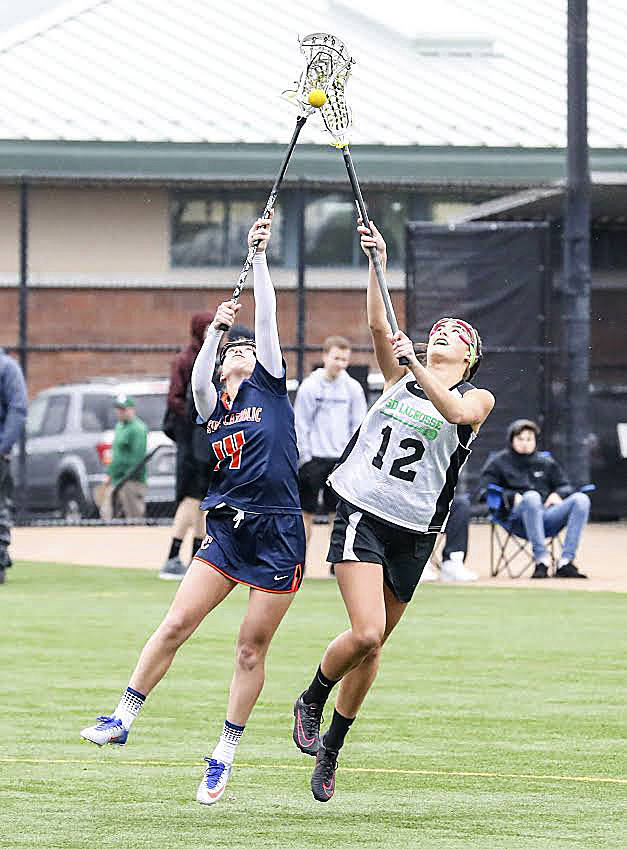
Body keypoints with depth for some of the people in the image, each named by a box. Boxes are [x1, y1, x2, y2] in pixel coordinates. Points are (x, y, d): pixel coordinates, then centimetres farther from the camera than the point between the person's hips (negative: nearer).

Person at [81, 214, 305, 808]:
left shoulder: (270, 387, 8)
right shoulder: (213, 407, 15)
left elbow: (266, 319, 1)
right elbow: (197, 379, -7)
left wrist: (258, 255, -2)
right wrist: (215, 328, -17)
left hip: (278, 536, -3)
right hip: (228, 530, 3)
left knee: (252, 648, 0)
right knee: (176, 624, -7)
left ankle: (225, 755, 7)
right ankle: (124, 718, -2)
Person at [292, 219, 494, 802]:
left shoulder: (478, 398, 8)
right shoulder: (401, 379, 14)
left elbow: (455, 411, -15)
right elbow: (379, 326, -1)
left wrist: (415, 364, -24)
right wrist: (378, 262, -10)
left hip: (414, 530, 1)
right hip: (363, 513, -1)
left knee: (372, 644, 6)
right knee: (366, 633, -19)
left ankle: (330, 751, 22)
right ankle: (310, 703, 8)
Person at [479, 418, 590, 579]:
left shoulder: (546, 463, 29)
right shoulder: (499, 462, 18)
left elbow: (565, 487, 25)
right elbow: (484, 491, 5)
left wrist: (558, 494, 1)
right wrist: (512, 497, -11)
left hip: (547, 519, 4)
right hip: (518, 520, -4)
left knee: (581, 499, -23)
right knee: (532, 496, -38)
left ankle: (565, 562, -34)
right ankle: (541, 561, -45)